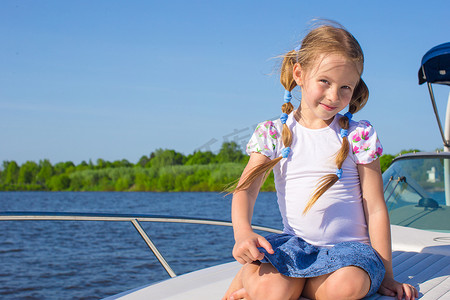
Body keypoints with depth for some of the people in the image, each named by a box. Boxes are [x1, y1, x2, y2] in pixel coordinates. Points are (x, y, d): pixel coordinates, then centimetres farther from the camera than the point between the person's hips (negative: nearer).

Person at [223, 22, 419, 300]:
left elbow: (376, 209, 0)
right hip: (295, 245, -1)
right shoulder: (273, 133, 4)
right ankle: (248, 275, 0)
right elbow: (246, 188, -7)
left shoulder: (359, 135, 1)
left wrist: (386, 275, -1)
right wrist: (243, 232, -29)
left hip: (349, 246, 1)